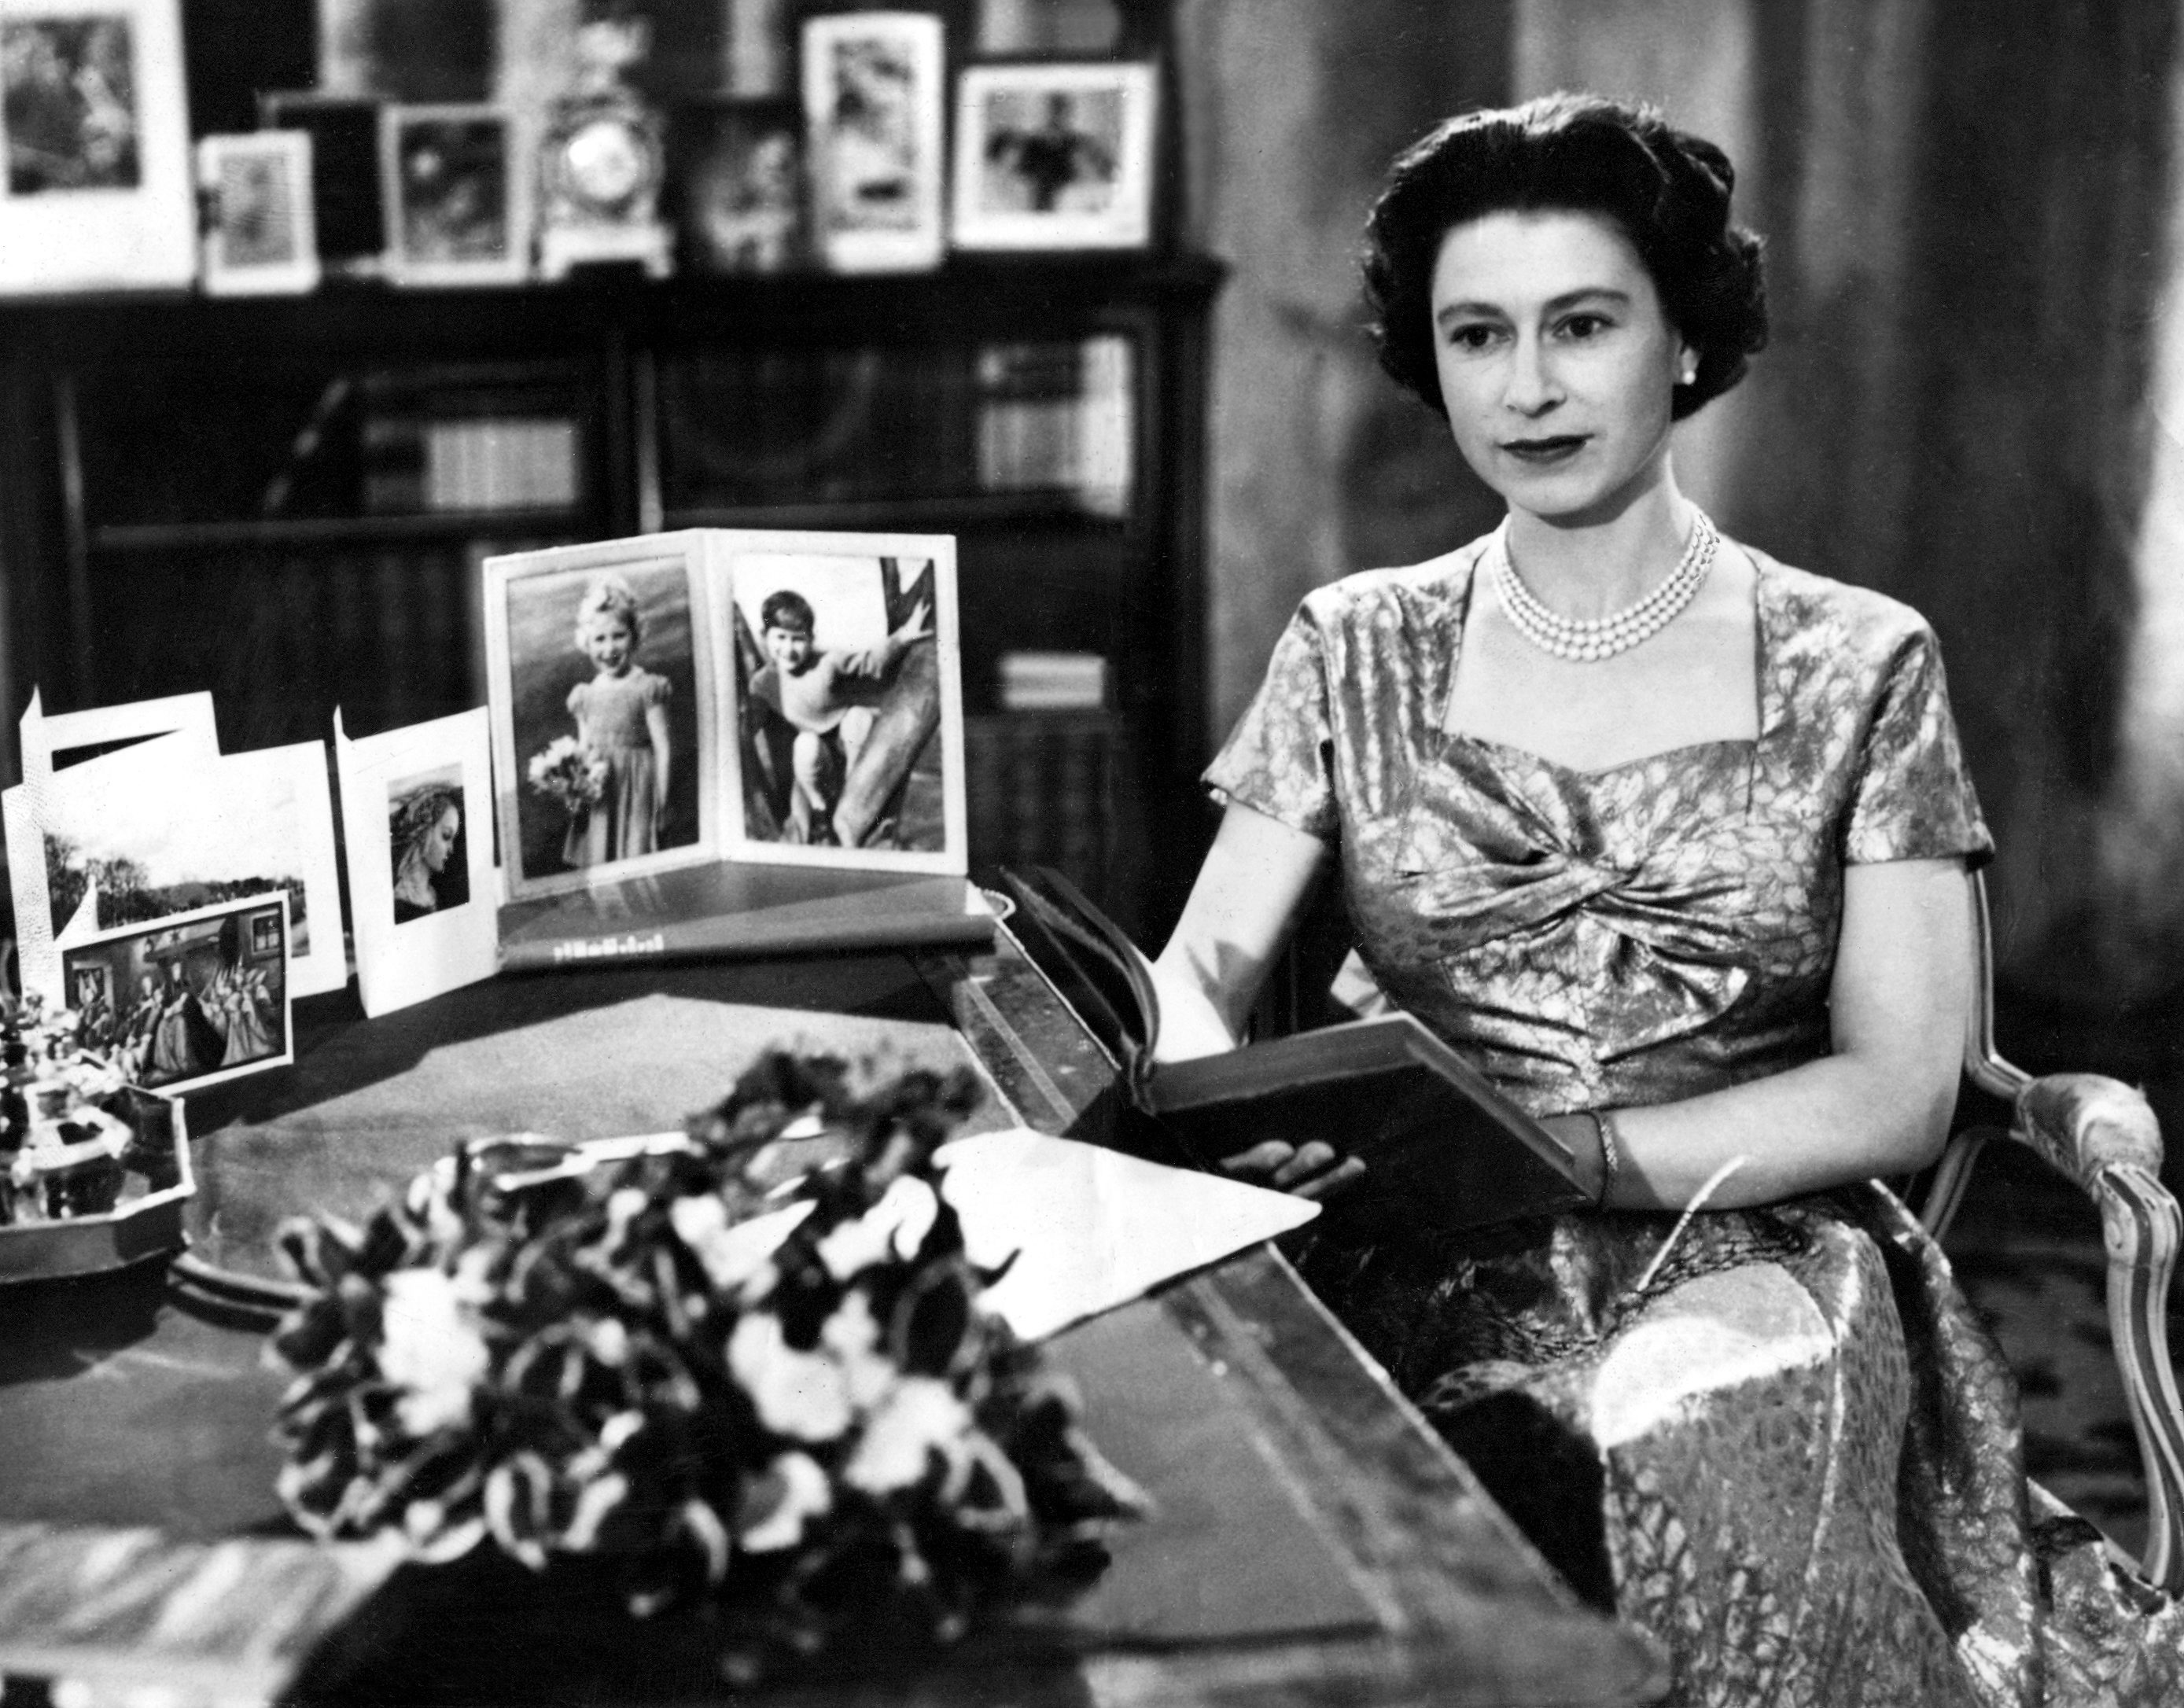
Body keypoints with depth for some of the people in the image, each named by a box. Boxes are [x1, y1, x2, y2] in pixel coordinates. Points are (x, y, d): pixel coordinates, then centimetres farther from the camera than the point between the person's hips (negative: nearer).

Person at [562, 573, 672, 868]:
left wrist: (661, 805, -7)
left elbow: (663, 749, -5)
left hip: (637, 791, -4)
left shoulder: (647, 688, -4)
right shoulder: (584, 696, 10)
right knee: (595, 866, 2)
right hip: (596, 802, 4)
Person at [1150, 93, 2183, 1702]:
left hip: (1753, 1264, -1)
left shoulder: (1856, 665, 4)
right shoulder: (1356, 651, 10)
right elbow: (1195, 973, 5)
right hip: (1432, 1278, 1)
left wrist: (1550, 1149, -16)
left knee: (1677, 1446, -34)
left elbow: (1899, 1090, -2)